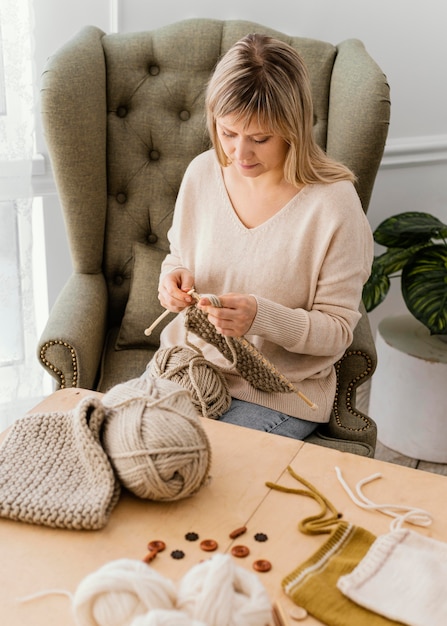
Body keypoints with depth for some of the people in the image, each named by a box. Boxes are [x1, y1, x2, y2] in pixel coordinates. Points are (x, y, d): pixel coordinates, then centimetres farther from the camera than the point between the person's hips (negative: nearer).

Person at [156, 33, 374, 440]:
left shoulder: (334, 204, -18)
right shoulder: (202, 173, -4)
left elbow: (337, 331, -13)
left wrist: (262, 316, -30)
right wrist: (174, 279, -11)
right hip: (188, 362, 5)